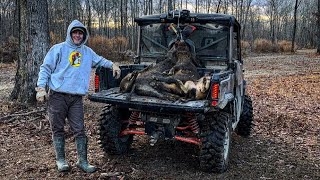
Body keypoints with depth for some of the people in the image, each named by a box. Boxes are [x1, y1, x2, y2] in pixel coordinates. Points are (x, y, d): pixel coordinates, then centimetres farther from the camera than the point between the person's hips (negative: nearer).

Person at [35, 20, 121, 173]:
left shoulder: (87, 51, 15)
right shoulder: (58, 49, 2)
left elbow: (99, 60, 31)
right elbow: (45, 68, 1)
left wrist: (112, 65, 15)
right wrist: (41, 88, -8)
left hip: (77, 98, 3)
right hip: (57, 96, -2)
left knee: (79, 130, 1)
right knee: (58, 129, 6)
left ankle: (82, 161, 11)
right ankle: (60, 160, 19)